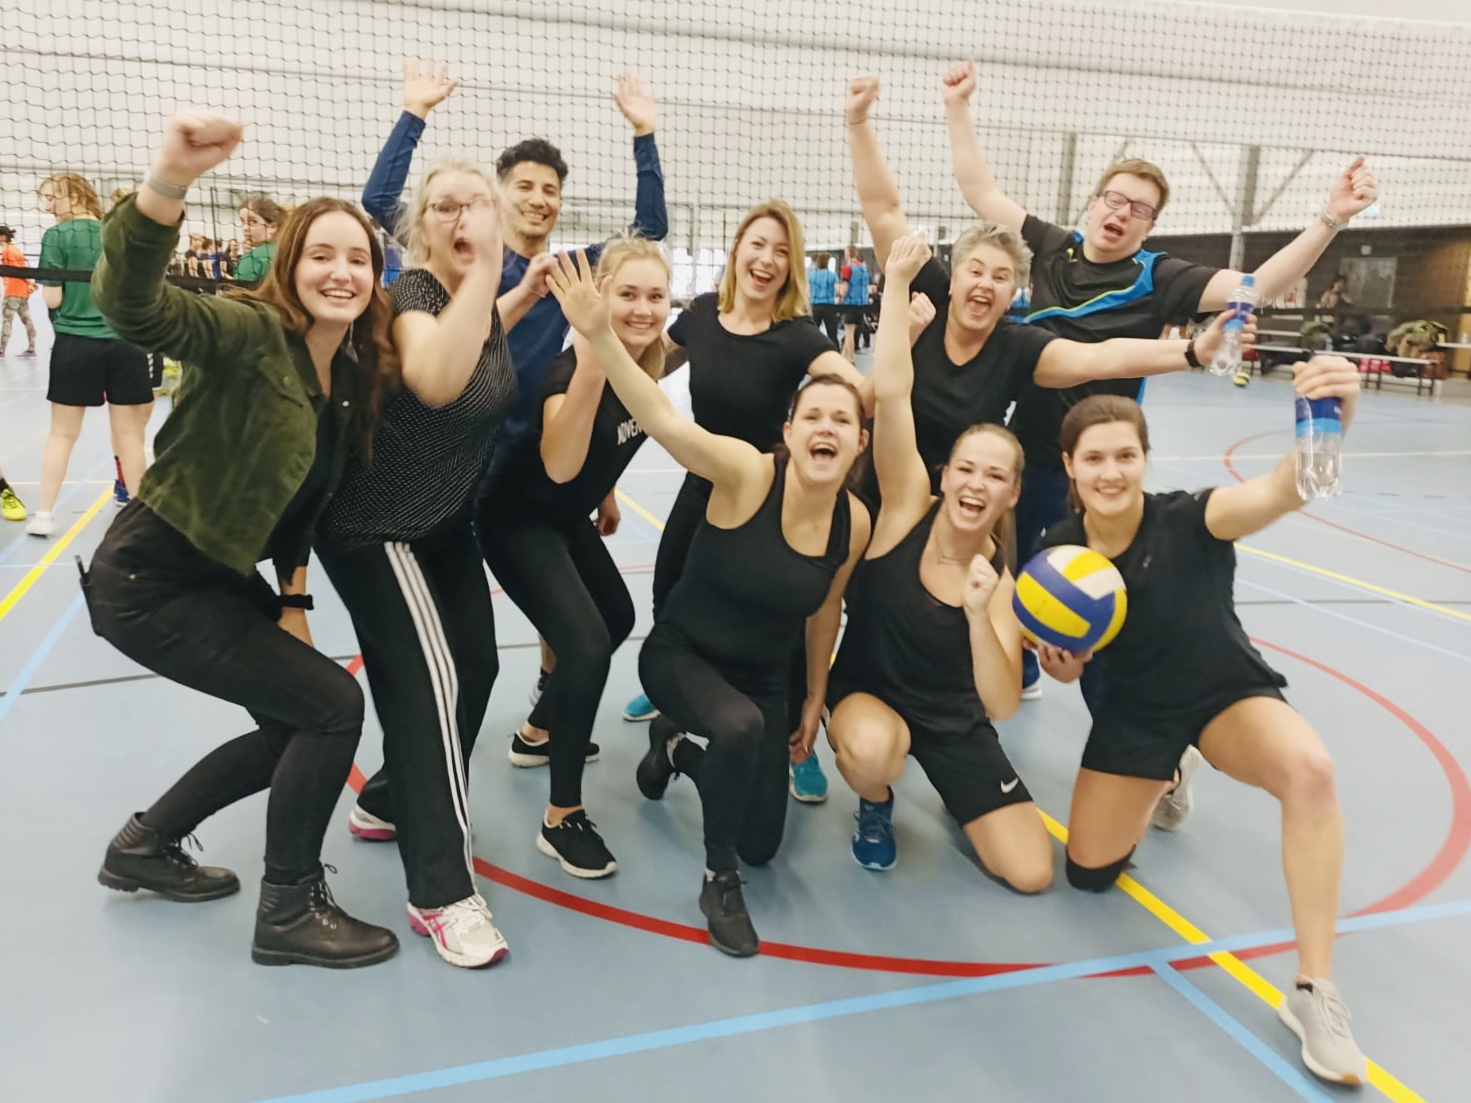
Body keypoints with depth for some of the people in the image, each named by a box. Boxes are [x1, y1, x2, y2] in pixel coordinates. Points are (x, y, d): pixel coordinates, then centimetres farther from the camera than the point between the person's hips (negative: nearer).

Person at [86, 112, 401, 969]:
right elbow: (133, 305, -41)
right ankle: (289, 912, 7)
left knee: (299, 727, 16)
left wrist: (294, 599, 1)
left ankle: (146, 845, 35)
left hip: (222, 575, 9)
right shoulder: (251, 334, -20)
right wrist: (170, 181, -56)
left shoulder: (358, 374, 2)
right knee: (333, 704, -11)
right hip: (149, 580, -8)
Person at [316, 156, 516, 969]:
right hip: (375, 529, -9)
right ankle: (442, 891, -5)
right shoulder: (411, 295, -22)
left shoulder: (483, 302, 1)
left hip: (446, 523, 9)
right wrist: (483, 270, -44)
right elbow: (436, 381, -47)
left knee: (475, 666, 12)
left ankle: (389, 802, 34)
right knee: (430, 681, -13)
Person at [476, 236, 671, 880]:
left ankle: (537, 733, 44)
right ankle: (562, 819, -6)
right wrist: (589, 366, -54)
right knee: (586, 644, -22)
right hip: (518, 519, -9)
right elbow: (560, 465, -47)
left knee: (618, 620, 23)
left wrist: (606, 499, 19)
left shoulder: (651, 363, -8)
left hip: (568, 517, 9)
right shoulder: (574, 365, -30)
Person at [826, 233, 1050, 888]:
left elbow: (1002, 707, -23)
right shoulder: (908, 509, -18)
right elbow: (891, 393, -30)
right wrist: (898, 281, -31)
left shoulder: (1002, 579, -14)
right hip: (867, 692, -2)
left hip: (955, 722, 2)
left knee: (1030, 872, -6)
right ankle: (876, 808, 0)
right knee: (870, 749, -40)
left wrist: (979, 616, -37)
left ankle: (950, 793, 26)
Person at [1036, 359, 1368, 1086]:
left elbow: (1284, 491, -50)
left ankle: (1314, 991, -22)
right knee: (1088, 873, 10)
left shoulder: (1190, 519, -26)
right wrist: (1058, 659, -25)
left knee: (1309, 770, -37)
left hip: (1229, 693, -3)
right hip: (1136, 711, 3)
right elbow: (1068, 670, -1)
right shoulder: (1058, 552, -16)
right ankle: (1158, 784, 42)